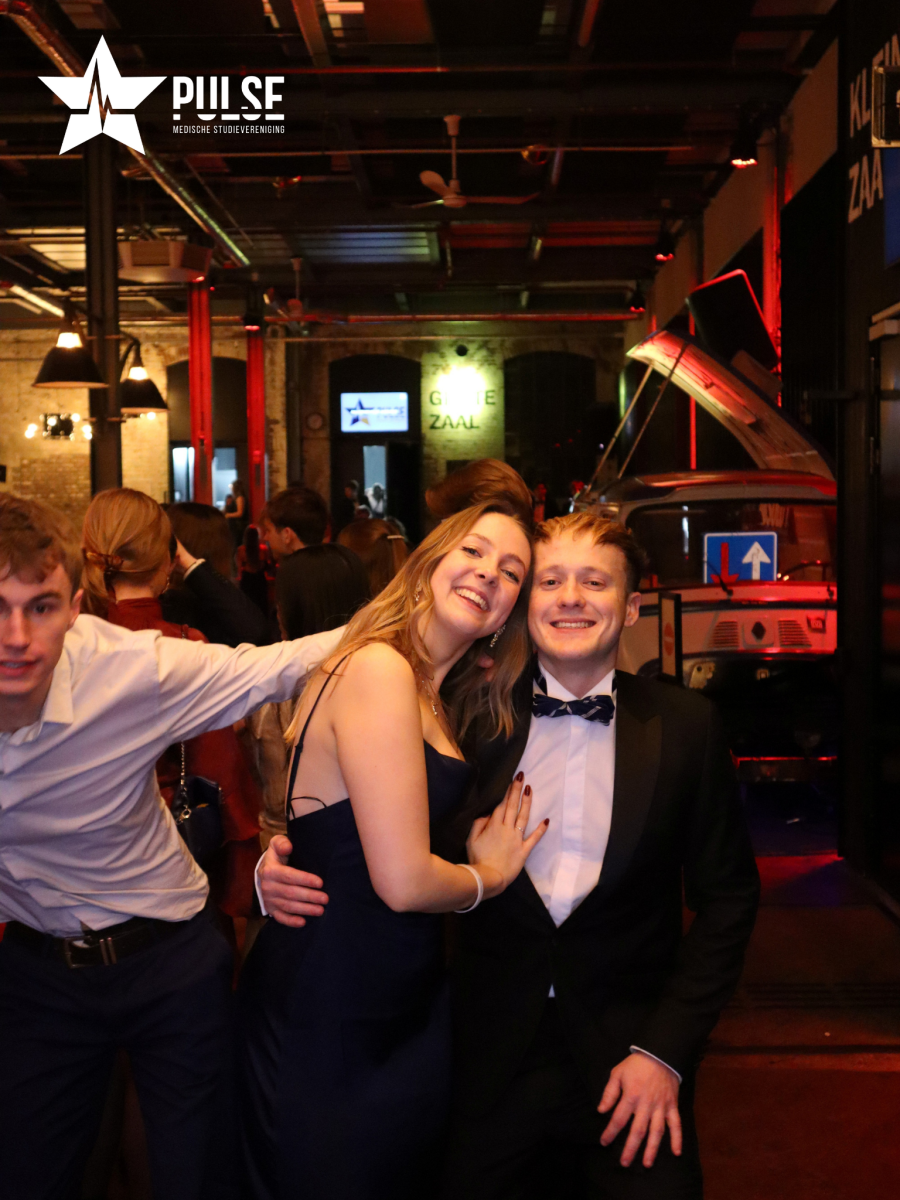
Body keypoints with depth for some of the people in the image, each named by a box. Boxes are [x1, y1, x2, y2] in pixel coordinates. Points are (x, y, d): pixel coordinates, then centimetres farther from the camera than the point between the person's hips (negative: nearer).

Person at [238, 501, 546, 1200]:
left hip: (406, 1006, 9)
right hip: (329, 1019, -9)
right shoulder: (379, 668, -19)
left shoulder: (440, 698, 11)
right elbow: (403, 881, -23)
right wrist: (489, 876, -7)